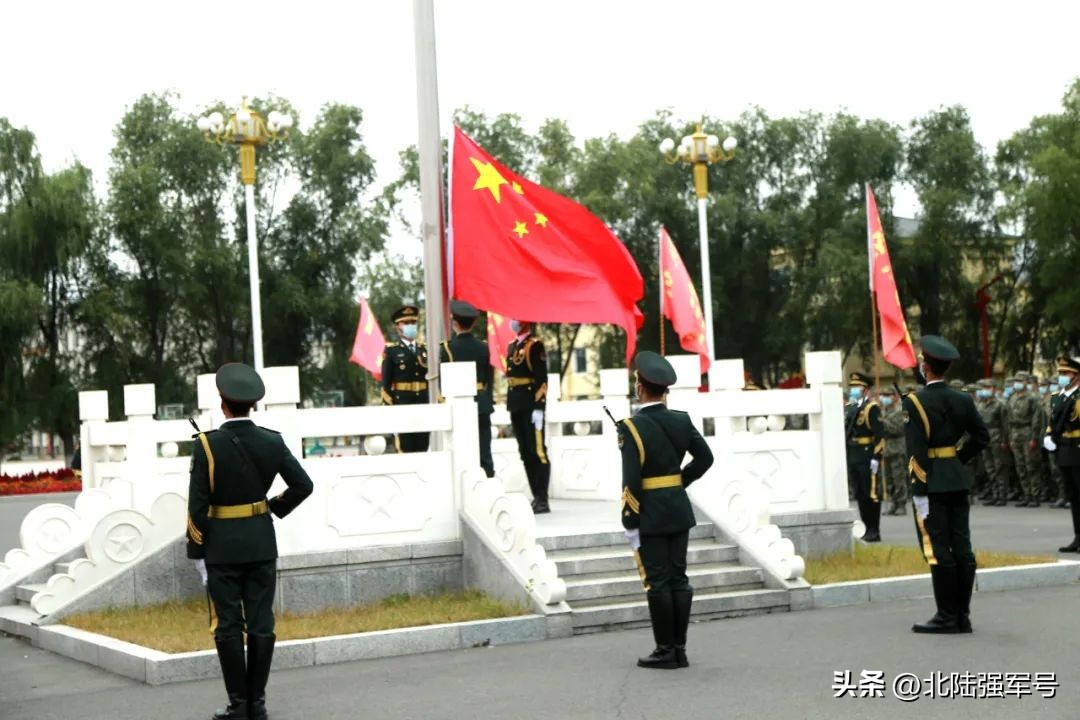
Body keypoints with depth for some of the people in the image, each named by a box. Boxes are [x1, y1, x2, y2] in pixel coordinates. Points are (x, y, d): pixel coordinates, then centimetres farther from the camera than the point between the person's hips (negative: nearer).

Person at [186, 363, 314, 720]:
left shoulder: (207, 444, -12)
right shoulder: (272, 442, -3)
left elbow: (198, 504, -12)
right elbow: (303, 485, -3)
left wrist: (196, 550, -3)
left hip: (221, 546, -3)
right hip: (261, 544, 3)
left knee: (228, 626, 4)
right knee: (261, 624, 7)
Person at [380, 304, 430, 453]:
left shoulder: (425, 349, 15)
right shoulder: (391, 350, 2)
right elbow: (386, 381, -2)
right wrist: (388, 406, -8)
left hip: (424, 403, 4)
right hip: (402, 403, -4)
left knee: (422, 448, 5)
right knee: (405, 448, -4)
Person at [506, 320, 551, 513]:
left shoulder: (535, 345, -8)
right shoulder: (512, 346, 17)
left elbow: (542, 379, -14)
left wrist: (538, 408, -19)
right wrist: (510, 407, 17)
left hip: (530, 406, -8)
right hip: (516, 406, 9)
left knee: (538, 452, -6)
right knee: (526, 453, 9)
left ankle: (543, 500, -5)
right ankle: (536, 497, 15)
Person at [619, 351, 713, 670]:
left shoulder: (631, 427, -14)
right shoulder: (681, 420, 3)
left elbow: (631, 480, -17)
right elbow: (705, 457, 8)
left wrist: (630, 521, -11)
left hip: (650, 514, -6)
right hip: (679, 509, 6)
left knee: (657, 581, 0)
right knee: (678, 578, 10)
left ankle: (665, 651, 5)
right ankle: (679, 648, 14)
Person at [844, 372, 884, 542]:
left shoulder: (872, 407, -8)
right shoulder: (848, 408, 15)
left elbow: (879, 435, -14)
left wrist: (876, 458, -20)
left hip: (867, 456, -8)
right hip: (852, 457, 8)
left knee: (871, 494, -3)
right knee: (860, 495, 10)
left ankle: (874, 531, 2)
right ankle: (866, 529, 18)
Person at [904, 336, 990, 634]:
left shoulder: (915, 402, -12)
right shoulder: (963, 400, 5)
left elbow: (917, 451, -17)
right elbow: (982, 437, 8)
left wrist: (920, 492, -16)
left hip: (931, 483, -6)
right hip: (958, 481, 6)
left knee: (938, 550, -2)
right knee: (962, 548, 8)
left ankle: (947, 616, 1)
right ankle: (963, 615, 14)